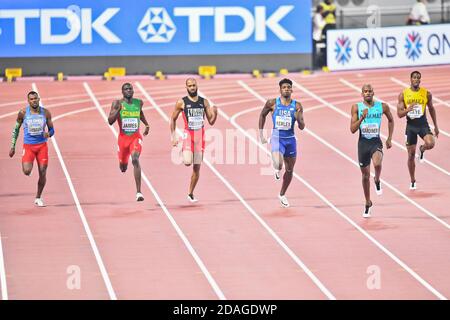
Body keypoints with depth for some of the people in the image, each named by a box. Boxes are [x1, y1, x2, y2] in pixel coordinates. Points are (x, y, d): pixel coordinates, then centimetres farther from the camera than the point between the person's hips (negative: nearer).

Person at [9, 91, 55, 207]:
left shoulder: (45, 113, 0)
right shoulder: (23, 113, -4)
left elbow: (52, 130, 8)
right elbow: (16, 129, 8)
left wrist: (48, 134, -17)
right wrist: (12, 146, 5)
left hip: (42, 146, 2)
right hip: (28, 146, -2)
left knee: (43, 173, -1)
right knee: (27, 172, -19)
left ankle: (38, 198, 19)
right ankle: (26, 164, 21)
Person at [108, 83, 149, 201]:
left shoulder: (139, 102, 3)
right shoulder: (117, 103, -7)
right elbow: (110, 121, -14)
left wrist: (146, 124, 21)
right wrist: (118, 109, -25)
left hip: (136, 137, 0)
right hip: (123, 137, 0)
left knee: (135, 159, -26)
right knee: (123, 167, 15)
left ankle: (138, 192, -29)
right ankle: (123, 164, 60)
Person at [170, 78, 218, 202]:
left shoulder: (204, 102, 6)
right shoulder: (182, 102, -2)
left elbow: (211, 122, 8)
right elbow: (173, 119, 6)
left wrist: (215, 113, -13)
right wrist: (173, 137, -1)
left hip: (200, 135, 3)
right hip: (188, 134, -3)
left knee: (197, 168, 5)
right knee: (187, 162, -24)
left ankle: (190, 194, 17)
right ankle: (184, 152, 13)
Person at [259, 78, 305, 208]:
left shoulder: (297, 106, -4)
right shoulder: (272, 103, -7)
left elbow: (302, 127, -4)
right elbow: (262, 115, 11)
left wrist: (299, 118, -26)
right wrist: (261, 134, 8)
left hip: (290, 139, 3)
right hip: (277, 138, -3)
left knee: (289, 170, 14)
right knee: (278, 164, -28)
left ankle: (282, 195, 37)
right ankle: (277, 169, 12)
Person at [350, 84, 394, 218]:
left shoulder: (382, 107, -2)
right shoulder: (356, 107, -4)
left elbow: (391, 120, 17)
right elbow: (352, 129, -9)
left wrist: (389, 139, 12)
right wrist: (362, 118, -23)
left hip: (376, 142, -1)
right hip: (363, 143, 1)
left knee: (377, 164, -32)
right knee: (365, 175, 9)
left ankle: (377, 182, 3)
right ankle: (368, 203, 28)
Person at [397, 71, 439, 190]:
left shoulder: (427, 94, -3)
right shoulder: (403, 94, -4)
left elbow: (431, 109, 12)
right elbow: (399, 114, -4)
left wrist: (436, 126, 14)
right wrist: (408, 109, -26)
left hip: (423, 124, 0)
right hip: (411, 125, 0)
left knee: (430, 144, -28)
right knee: (411, 154, 5)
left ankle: (422, 150, 12)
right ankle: (413, 181, 20)